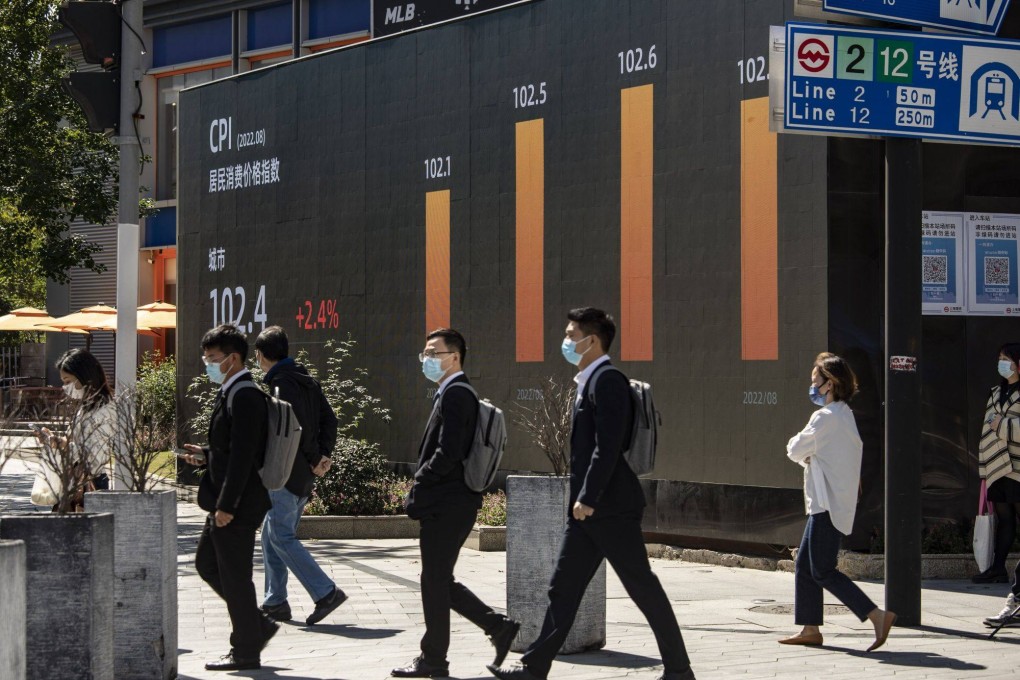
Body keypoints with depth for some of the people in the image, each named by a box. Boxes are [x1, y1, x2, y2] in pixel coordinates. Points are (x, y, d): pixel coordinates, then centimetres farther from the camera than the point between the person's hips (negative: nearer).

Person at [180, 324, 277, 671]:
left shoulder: (244, 396, -19)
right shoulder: (230, 393, 14)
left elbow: (243, 455, -23)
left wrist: (226, 505, -23)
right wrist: (205, 455, 6)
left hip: (238, 504, -11)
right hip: (225, 502, 11)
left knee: (234, 576, -1)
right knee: (206, 563, 18)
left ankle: (246, 652, 10)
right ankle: (256, 625, 25)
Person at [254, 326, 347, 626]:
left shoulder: (281, 383, -14)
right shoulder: (306, 380, 14)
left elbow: (297, 427, -23)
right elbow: (328, 418, 13)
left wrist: (314, 459, -12)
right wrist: (323, 454, 4)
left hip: (286, 473, -10)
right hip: (304, 476, 10)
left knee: (281, 537, -8)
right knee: (272, 536, 16)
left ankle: (326, 593, -14)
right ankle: (275, 602, 19)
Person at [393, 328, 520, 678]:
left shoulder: (455, 395, -16)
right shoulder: (456, 394, 17)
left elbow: (447, 454, -23)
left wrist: (418, 486, -11)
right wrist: (422, 488, 13)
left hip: (445, 505, -10)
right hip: (451, 503, 10)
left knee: (435, 583, -1)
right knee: (440, 582, 15)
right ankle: (498, 626, 15)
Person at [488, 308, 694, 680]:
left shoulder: (608, 381, -14)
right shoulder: (591, 382, 17)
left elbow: (608, 446, -22)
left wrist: (588, 498, -22)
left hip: (610, 508, -10)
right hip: (587, 509, 10)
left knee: (643, 588, -2)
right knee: (563, 587, 8)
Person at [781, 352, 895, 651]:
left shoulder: (826, 417, -15)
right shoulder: (845, 414, 16)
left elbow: (795, 450, -11)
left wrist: (798, 446, 10)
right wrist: (808, 456, 3)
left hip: (828, 503, -10)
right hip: (829, 501, 10)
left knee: (822, 571, -10)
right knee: (804, 565, 13)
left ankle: (878, 616, -16)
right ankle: (810, 628, 16)